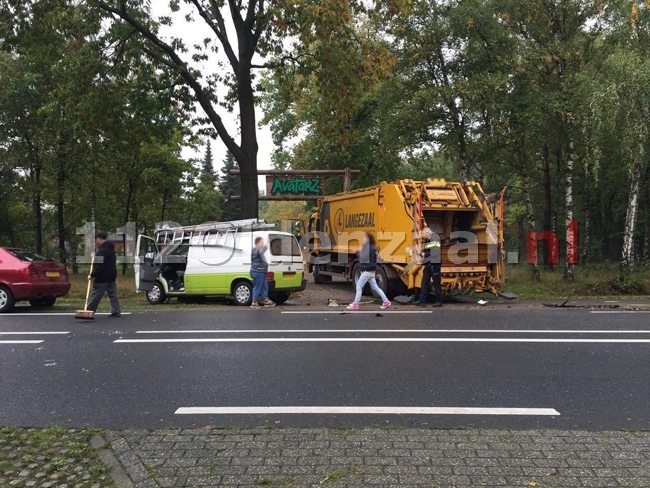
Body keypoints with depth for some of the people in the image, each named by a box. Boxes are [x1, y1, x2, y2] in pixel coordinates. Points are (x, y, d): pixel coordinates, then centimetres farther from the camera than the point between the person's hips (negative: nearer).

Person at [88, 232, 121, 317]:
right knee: (113, 294, 9)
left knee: (95, 296, -1)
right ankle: (116, 311, 9)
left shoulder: (102, 251, -17)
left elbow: (99, 266, -23)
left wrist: (92, 275, -16)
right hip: (111, 275, 9)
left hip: (102, 277, -9)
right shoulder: (110, 248, 14)